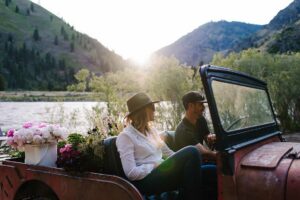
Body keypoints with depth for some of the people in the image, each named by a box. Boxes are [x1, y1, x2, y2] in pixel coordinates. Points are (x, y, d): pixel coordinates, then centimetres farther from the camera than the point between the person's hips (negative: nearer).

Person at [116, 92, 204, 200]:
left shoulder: (151, 130, 16)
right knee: (191, 152, -22)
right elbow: (131, 173, -15)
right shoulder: (125, 136, -8)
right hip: (145, 181, -7)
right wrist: (155, 165, -11)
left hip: (161, 173, 7)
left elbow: (168, 153, 16)